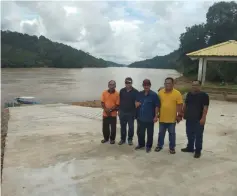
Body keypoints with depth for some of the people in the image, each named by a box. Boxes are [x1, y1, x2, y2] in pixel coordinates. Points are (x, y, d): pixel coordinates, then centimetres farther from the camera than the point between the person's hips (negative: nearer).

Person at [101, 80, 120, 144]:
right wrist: (106, 110, -14)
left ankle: (112, 139, 24)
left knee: (113, 128, 6)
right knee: (105, 127, 12)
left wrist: (111, 110, -17)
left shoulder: (117, 94, -7)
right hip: (105, 114, 3)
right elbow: (102, 103, 1)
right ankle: (106, 138, 31)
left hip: (113, 114, -2)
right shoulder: (104, 93, 1)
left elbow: (117, 105, -7)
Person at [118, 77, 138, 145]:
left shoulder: (135, 91, -8)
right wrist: (119, 110, 7)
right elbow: (119, 101, 8)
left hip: (131, 113, -2)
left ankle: (130, 139, 24)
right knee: (123, 126, 12)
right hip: (122, 112, 2)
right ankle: (123, 139, 25)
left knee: (131, 127, 8)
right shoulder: (122, 91, 2)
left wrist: (135, 112, -7)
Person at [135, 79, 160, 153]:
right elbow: (136, 102, 18)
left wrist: (156, 116, -13)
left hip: (150, 118, -4)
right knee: (140, 132, 14)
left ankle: (148, 146, 23)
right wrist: (136, 103, -6)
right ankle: (141, 144, 33)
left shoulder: (154, 95, -9)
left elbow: (157, 106, -9)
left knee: (150, 133, 8)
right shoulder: (139, 94, 6)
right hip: (140, 117, 5)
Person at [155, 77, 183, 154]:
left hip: (172, 118, -2)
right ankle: (159, 145, 30)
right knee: (161, 133, 14)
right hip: (162, 118, 2)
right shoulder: (160, 92, 1)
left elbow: (180, 105, -6)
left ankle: (172, 147, 25)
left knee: (172, 133, 11)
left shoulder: (177, 93, -8)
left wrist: (179, 115, -10)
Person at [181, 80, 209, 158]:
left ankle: (198, 151, 14)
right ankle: (190, 148, 31)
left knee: (198, 136, 3)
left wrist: (203, 118, -20)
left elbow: (205, 107, -14)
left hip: (198, 119, -6)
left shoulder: (204, 95, -9)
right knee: (189, 134, 16)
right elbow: (185, 105, 17)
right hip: (189, 119, 6)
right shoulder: (189, 94, 10)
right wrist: (183, 114, 15)